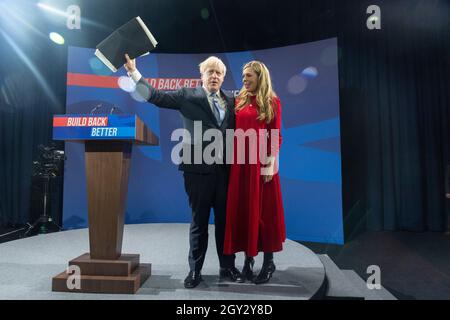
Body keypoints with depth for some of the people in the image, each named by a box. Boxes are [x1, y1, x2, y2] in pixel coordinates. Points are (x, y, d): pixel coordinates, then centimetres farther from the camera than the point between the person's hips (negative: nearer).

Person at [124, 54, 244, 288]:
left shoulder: (231, 101, 13)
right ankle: (195, 270, 23)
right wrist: (133, 71, -8)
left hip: (225, 168, 3)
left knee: (225, 219, 11)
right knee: (199, 220, 7)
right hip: (198, 167, -3)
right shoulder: (188, 96, 3)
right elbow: (155, 96, -3)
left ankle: (227, 266, 27)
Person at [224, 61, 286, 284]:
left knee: (263, 209, 3)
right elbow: (233, 132, 9)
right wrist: (232, 159, 0)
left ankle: (268, 261, 17)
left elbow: (276, 137, -3)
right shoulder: (239, 101, 13)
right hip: (240, 162, 4)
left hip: (261, 162, -4)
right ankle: (248, 258, 22)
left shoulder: (272, 102, 1)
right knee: (242, 209, 7)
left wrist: (270, 165, -11)